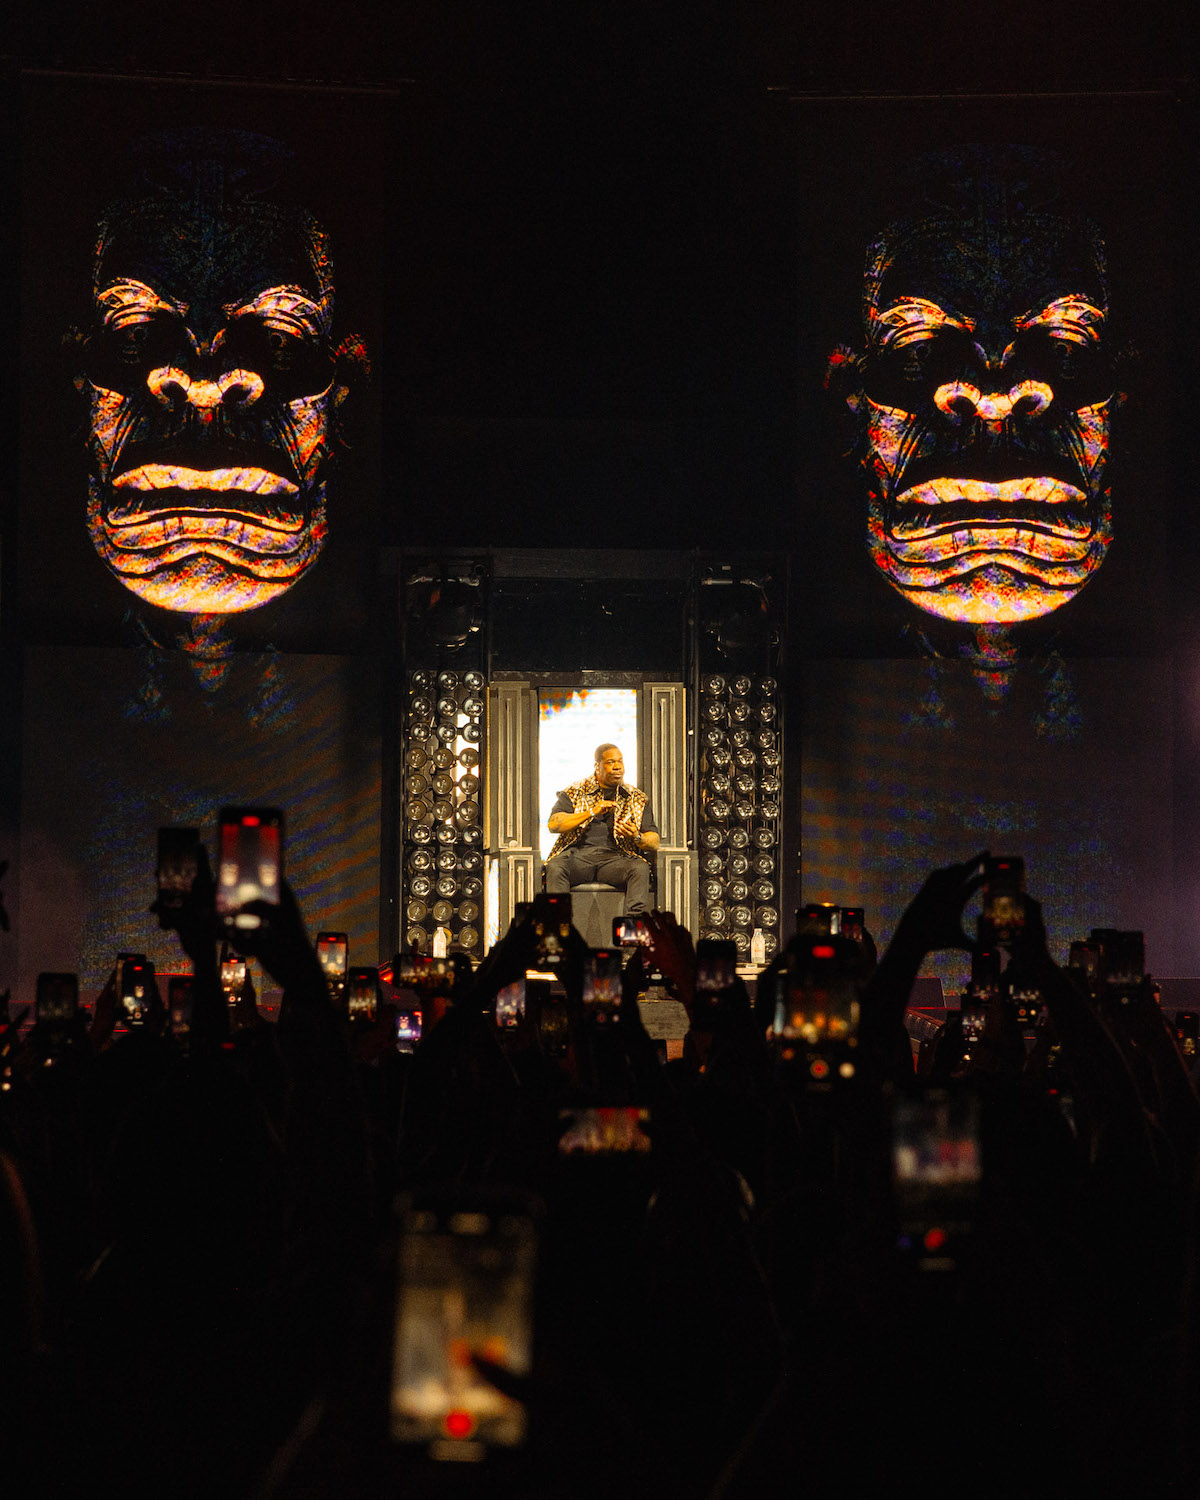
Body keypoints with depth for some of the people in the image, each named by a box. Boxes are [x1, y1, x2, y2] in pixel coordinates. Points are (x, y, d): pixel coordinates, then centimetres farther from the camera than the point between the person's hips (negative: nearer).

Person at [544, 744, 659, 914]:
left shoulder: (637, 799, 18)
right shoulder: (574, 792, 13)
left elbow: (654, 842, 12)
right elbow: (553, 825, -2)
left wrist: (637, 837, -13)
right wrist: (591, 812, -12)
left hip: (614, 855, 1)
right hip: (578, 853, -1)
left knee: (640, 868, -31)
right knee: (555, 867, -33)